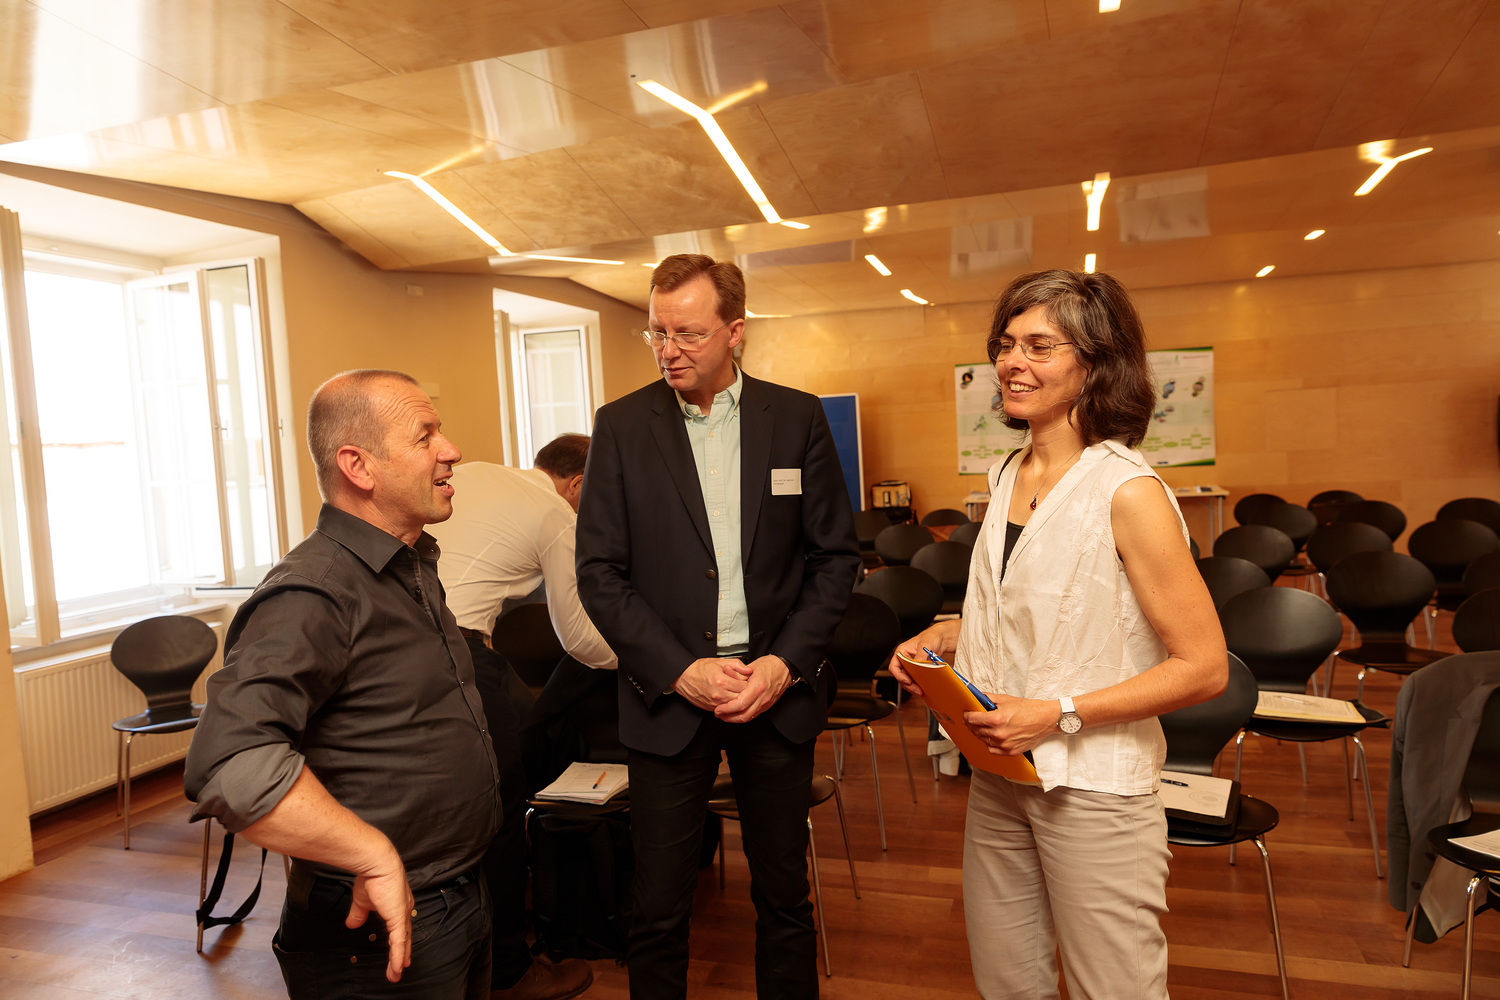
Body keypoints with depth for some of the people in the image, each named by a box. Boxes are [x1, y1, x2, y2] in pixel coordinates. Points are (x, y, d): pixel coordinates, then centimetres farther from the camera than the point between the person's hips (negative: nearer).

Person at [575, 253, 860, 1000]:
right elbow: (599, 573, -4)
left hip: (777, 687, 1)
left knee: (785, 900, 15)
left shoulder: (797, 418, 0)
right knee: (657, 913, 9)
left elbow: (835, 556, 2)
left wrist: (785, 663, -10)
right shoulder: (620, 426, -2)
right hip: (668, 691, 0)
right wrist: (681, 671, -13)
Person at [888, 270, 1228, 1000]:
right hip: (999, 772, 7)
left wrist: (1060, 713, -22)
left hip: (1093, 787, -6)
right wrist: (941, 638, 1)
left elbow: (1204, 667, -16)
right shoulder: (1008, 477, 5)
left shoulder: (1128, 492, -17)